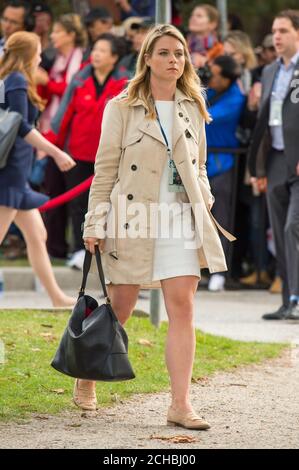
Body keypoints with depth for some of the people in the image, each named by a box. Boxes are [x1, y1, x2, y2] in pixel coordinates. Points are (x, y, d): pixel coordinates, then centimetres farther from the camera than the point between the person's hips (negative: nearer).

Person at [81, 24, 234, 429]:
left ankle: (181, 404, -9)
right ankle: (86, 378, 29)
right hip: (133, 220, -3)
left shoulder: (193, 108, 10)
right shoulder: (121, 108, -2)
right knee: (119, 309, 5)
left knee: (182, 307, -7)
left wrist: (205, 198, 4)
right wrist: (95, 224, -4)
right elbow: (105, 170, -1)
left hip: (180, 220, 3)